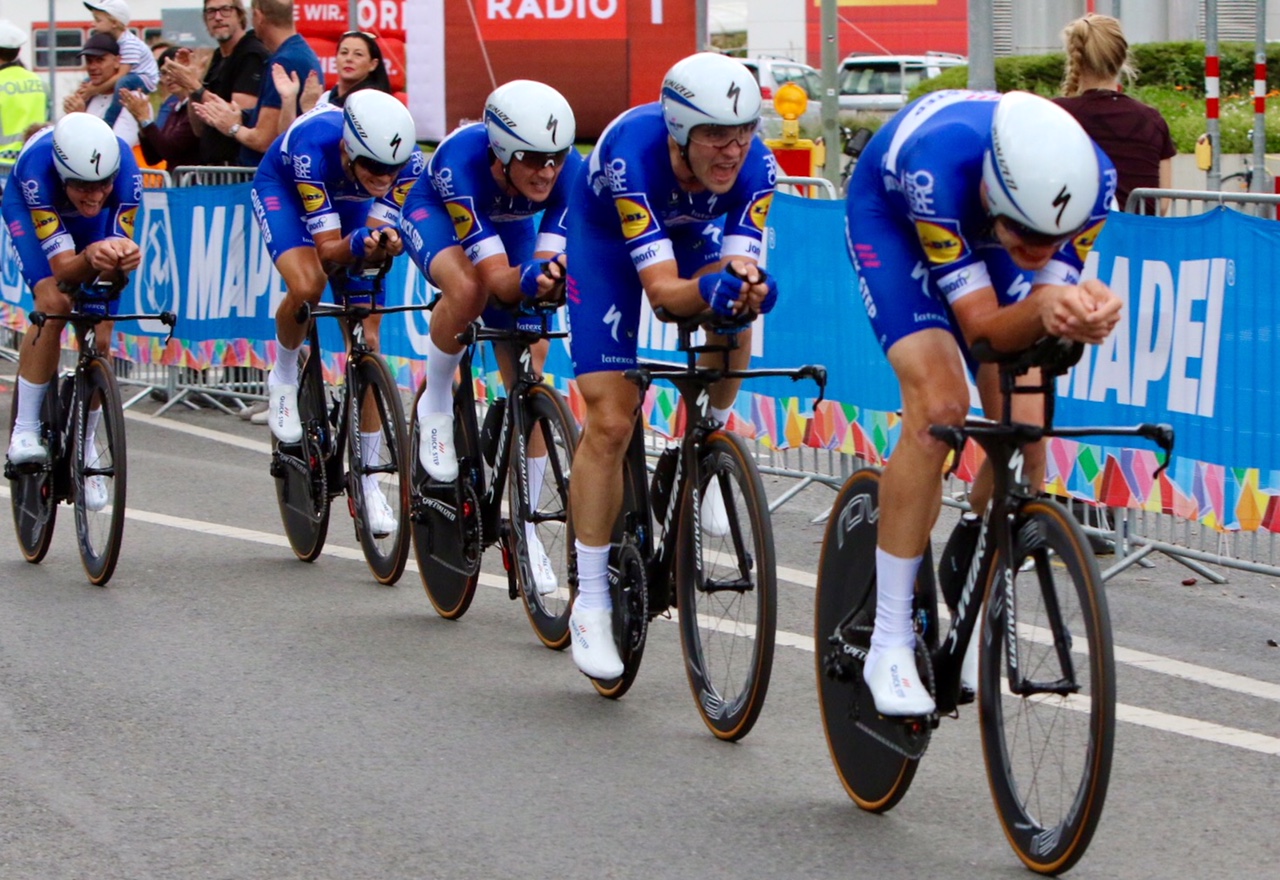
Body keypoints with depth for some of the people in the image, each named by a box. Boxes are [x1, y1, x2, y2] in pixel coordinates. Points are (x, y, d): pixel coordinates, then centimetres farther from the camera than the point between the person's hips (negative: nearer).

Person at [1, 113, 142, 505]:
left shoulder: (126, 172, -37)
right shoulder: (37, 169, -42)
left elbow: (112, 271, -31)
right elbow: (62, 267, -40)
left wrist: (122, 259, -55)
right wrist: (91, 259, -62)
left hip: (95, 225, 2)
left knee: (99, 339, -7)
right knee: (53, 303, -28)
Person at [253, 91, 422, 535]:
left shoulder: (409, 161, -32)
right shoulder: (314, 150, -41)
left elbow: (377, 230, -26)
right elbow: (327, 249, -36)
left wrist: (384, 243, -49)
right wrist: (358, 244, -57)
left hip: (349, 198, 3)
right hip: (282, 188, -3)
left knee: (367, 339, -5)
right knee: (307, 286, -35)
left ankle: (369, 481, 3)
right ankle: (284, 377, -3)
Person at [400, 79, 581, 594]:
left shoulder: (570, 171, -33)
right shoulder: (461, 163, -41)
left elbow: (547, 259, -33)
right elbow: (496, 275, -43)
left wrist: (552, 276, -55)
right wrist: (527, 281, -63)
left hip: (508, 223, 3)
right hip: (436, 214, -3)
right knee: (468, 290, -40)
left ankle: (524, 528, 8)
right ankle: (436, 402, -11)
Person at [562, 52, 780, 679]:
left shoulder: (755, 167, -30)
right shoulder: (632, 154, -40)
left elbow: (740, 261, -32)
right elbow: (661, 289, -43)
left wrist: (744, 282, -55)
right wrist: (707, 290, -63)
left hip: (690, 233, 5)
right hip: (604, 240, -4)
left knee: (731, 318, -25)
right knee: (610, 420, -11)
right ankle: (590, 603, -3)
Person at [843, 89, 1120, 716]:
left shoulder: (1091, 178, -33)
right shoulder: (938, 168, -43)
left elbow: (1053, 295, -27)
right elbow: (983, 326, -38)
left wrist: (1086, 311, -51)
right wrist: (1044, 308, -59)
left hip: (979, 227, 4)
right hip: (891, 216, -4)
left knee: (1021, 428, -11)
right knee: (939, 406, -25)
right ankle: (890, 645, -17)